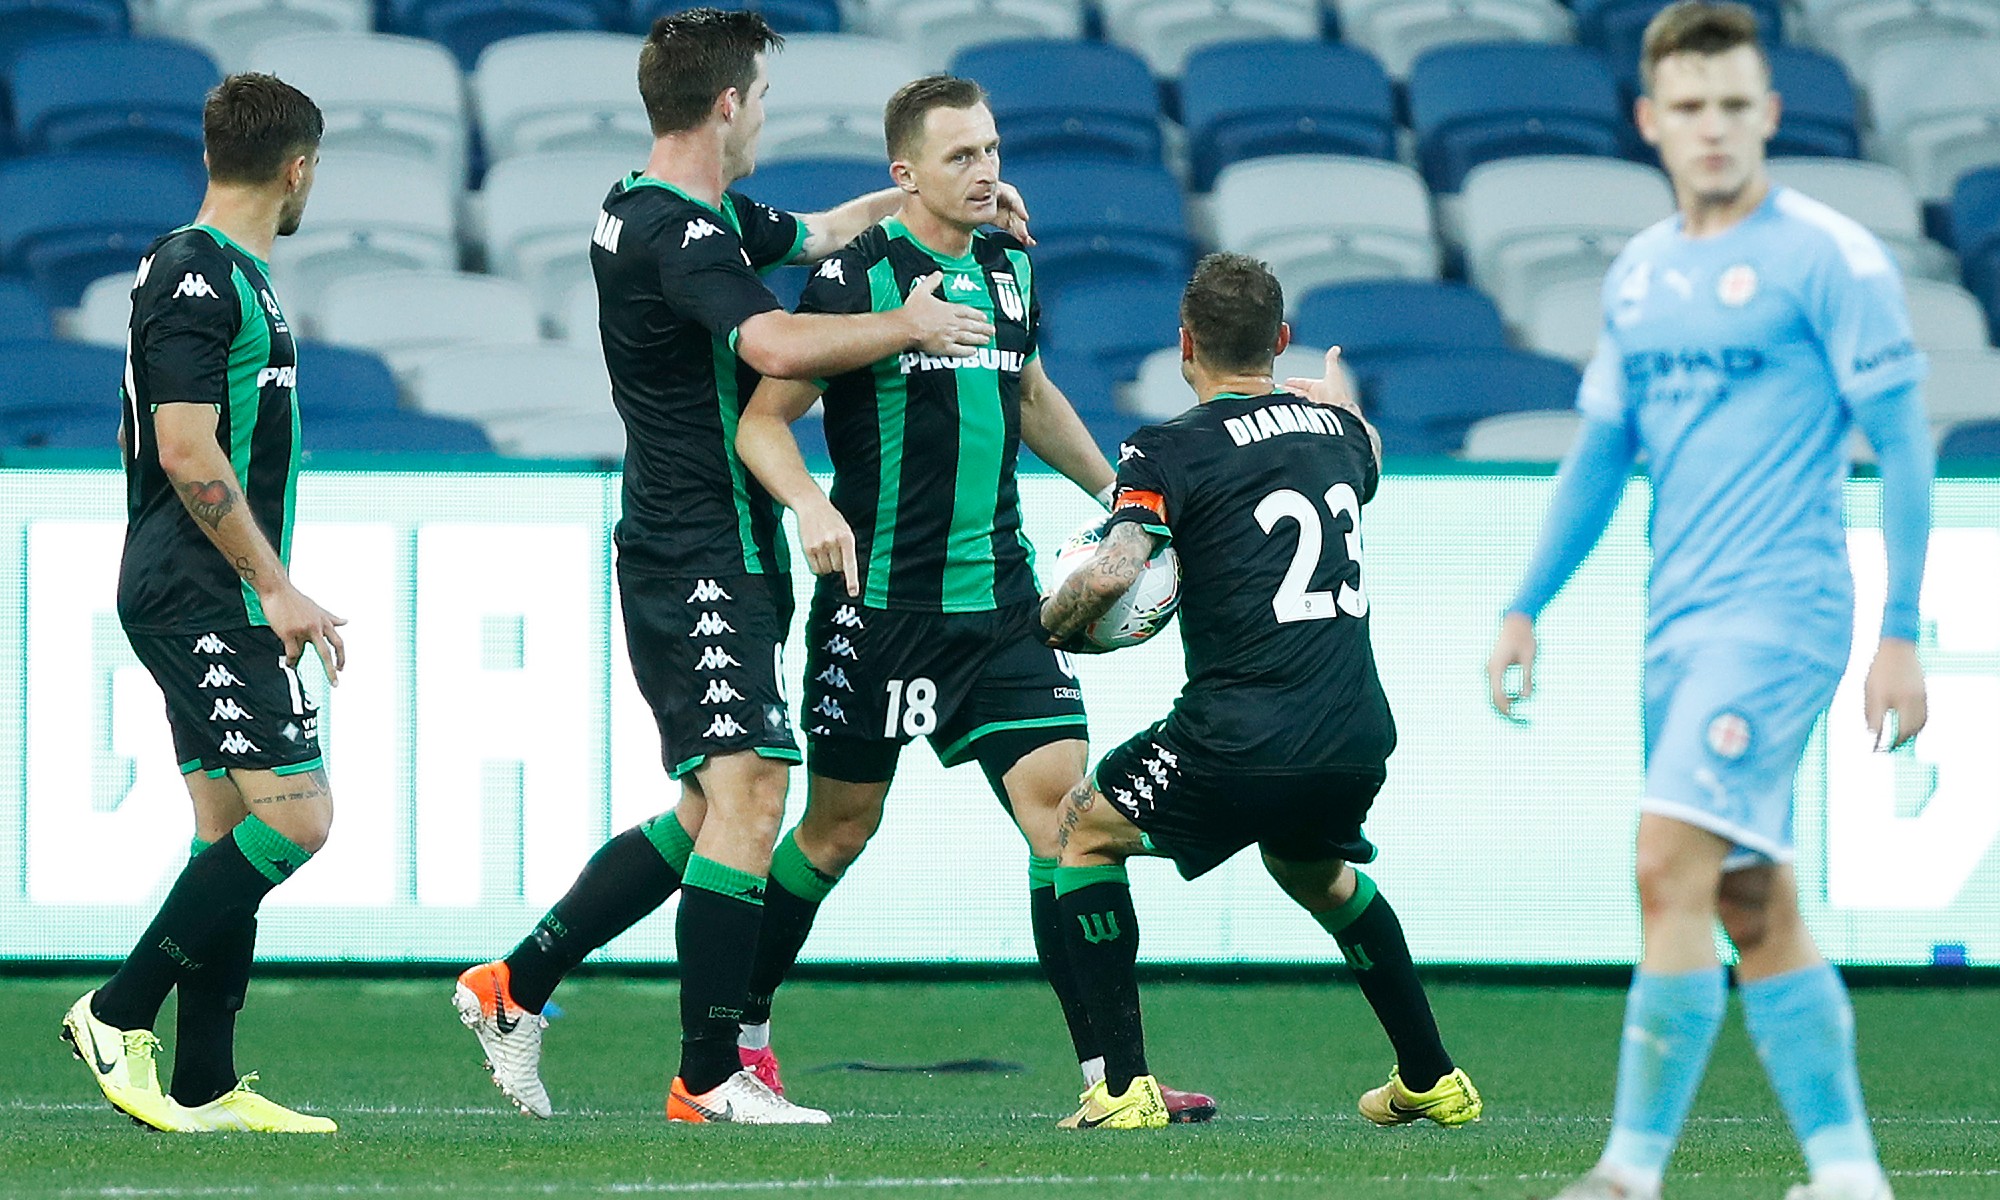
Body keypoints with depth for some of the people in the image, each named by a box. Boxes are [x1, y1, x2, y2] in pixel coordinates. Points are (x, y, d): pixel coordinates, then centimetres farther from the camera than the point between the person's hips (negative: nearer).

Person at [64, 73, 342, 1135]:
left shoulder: (232, 275, 17)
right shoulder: (198, 278, -14)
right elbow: (188, 452, -21)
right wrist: (276, 586, -19)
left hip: (211, 605, 10)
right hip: (200, 599, -10)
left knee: (234, 830, 8)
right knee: (293, 814, -15)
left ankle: (205, 1085, 8)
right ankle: (119, 1014, -10)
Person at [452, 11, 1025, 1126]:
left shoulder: (705, 215, 14)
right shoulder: (673, 232, -18)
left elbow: (813, 233, 32)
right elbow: (774, 342, -34)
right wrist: (909, 325, -20)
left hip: (720, 562, 11)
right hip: (702, 562, -11)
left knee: (708, 817, 14)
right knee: (748, 794, -15)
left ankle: (517, 985, 20)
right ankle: (710, 1080, -15)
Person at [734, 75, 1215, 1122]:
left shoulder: (1010, 268, 9)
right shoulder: (856, 277, -10)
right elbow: (763, 418, -10)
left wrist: (1115, 494, 30)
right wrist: (812, 504, -27)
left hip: (998, 603, 5)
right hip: (878, 600, -5)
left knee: (1062, 802, -7)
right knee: (841, 826, 4)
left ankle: (1108, 1072, -9)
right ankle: (738, 1032, 24)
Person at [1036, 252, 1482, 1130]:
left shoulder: (1172, 451, -6)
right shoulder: (1333, 427, 13)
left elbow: (1114, 570, -21)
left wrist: (1052, 619, -1)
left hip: (1244, 744, -6)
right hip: (1358, 742, 6)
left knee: (1084, 827, 16)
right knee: (1314, 870, 36)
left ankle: (1125, 1085, 6)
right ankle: (1430, 1080, 36)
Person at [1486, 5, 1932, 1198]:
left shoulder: (1829, 257, -6)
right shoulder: (1641, 274, 14)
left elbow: (1902, 444, -7)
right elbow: (1601, 452, 23)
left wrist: (1902, 637, -12)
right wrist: (1527, 608, 18)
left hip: (1782, 610, -7)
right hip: (1681, 615, 7)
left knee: (1672, 864, -17)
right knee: (1755, 908, 7)